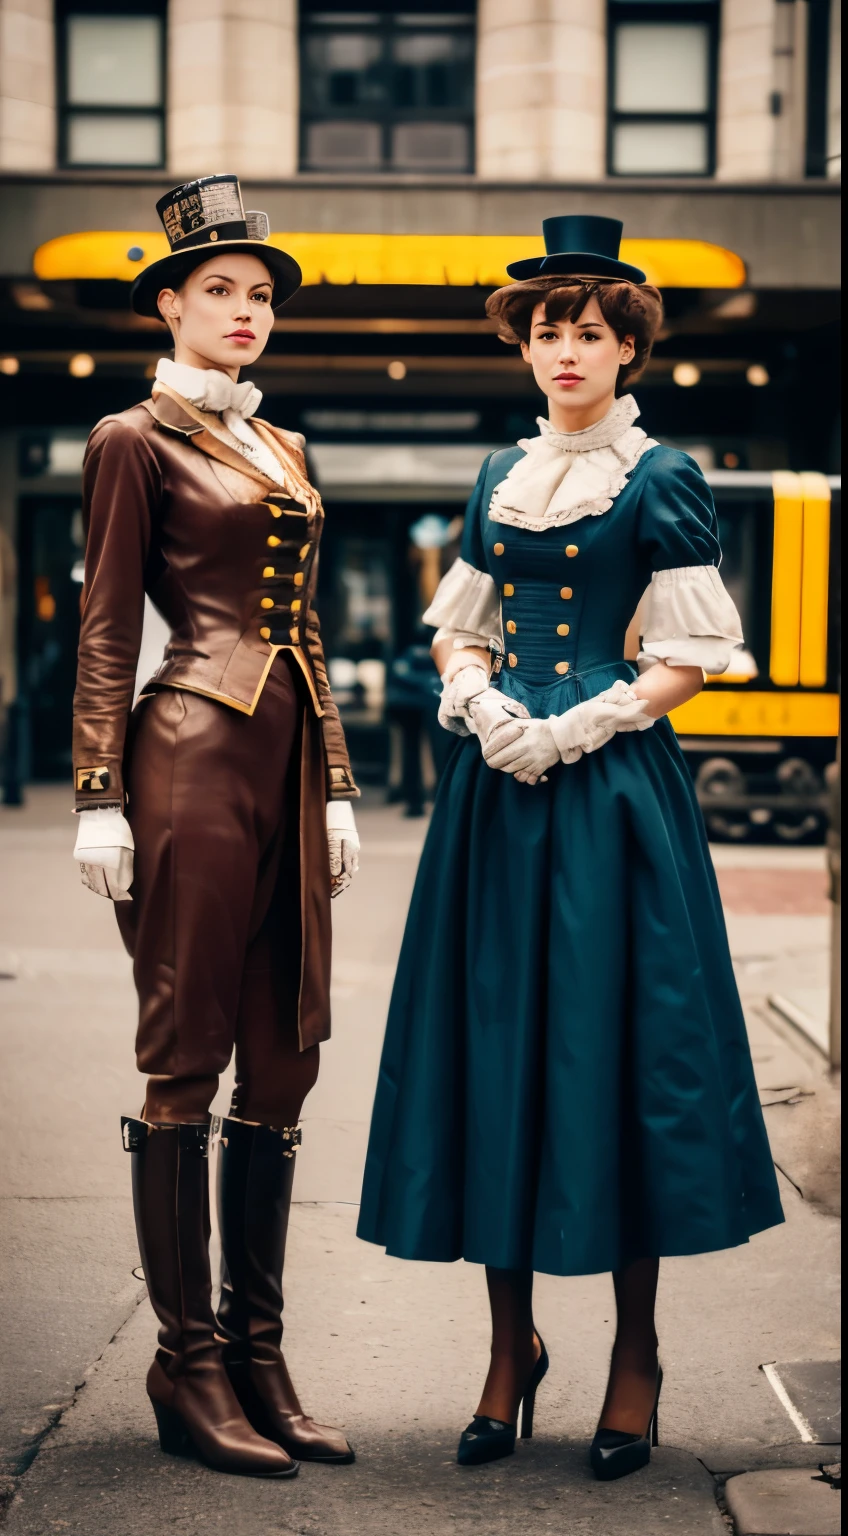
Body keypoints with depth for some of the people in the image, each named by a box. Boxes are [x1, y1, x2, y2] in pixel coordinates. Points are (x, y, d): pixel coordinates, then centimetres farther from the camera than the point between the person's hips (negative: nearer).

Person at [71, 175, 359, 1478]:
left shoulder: (284, 452, 20)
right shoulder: (135, 441, -1)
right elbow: (106, 633, -5)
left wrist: (335, 786, 16)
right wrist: (101, 799, -11)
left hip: (286, 768, 7)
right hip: (193, 759, -7)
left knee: (282, 1066, 7)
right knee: (188, 1065, -2)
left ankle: (257, 1356, 16)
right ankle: (189, 1368, 6)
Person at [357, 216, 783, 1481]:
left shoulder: (660, 480, -1)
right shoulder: (506, 475, 15)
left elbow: (693, 658, -5)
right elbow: (456, 624, 17)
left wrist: (579, 728, -14)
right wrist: (480, 701, -3)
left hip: (611, 789, -5)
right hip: (498, 784, 5)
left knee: (611, 1037, -4)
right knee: (493, 1036, 4)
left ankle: (635, 1354, 8)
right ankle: (511, 1344, 15)